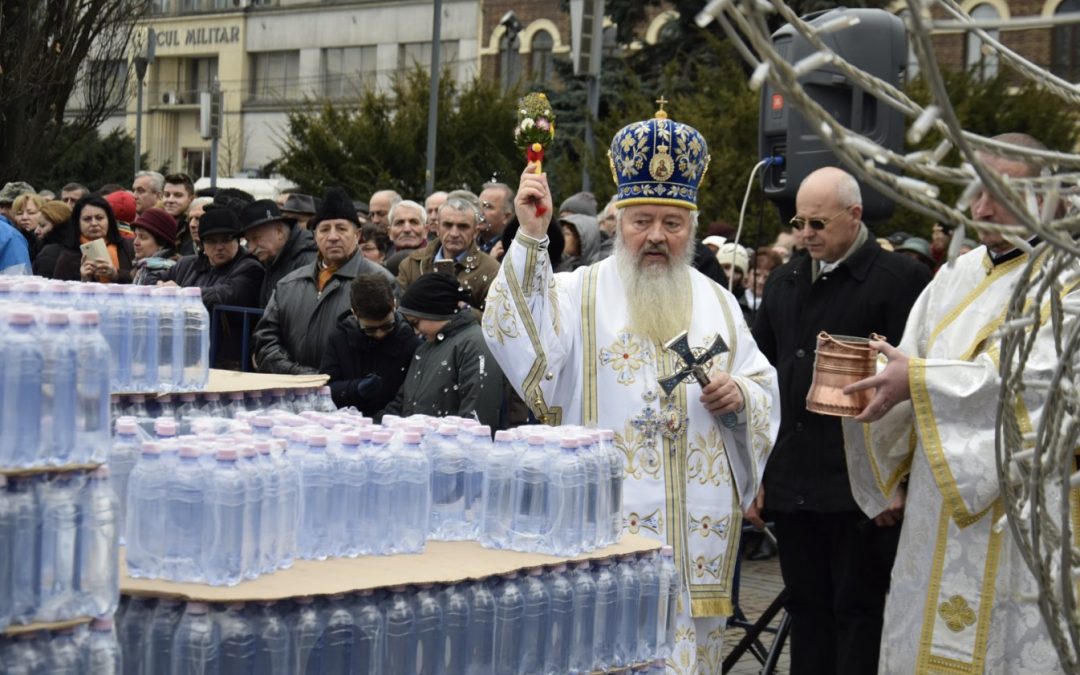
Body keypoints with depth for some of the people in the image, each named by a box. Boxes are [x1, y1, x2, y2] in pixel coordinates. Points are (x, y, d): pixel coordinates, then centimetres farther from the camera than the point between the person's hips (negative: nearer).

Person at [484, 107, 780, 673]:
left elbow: (765, 390, 18)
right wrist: (530, 238, -24)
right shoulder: (583, 291, 3)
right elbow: (522, 335, -16)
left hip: (697, 527, 4)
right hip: (607, 518, -3)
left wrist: (739, 397, -5)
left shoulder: (716, 303, 15)